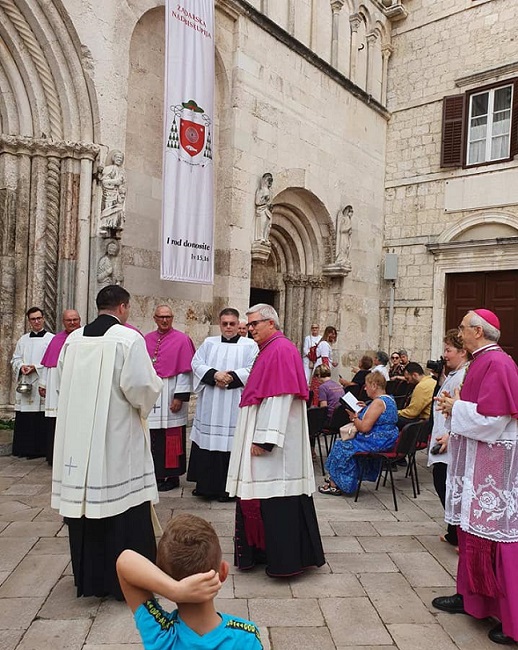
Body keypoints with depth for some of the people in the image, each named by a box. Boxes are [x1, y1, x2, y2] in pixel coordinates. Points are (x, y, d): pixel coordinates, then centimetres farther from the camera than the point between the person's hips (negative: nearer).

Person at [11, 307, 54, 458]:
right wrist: (22, 366, -5)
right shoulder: (23, 340, 16)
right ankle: (24, 449, 14)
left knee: (41, 420, -4)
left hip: (42, 384, -5)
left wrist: (35, 367, -15)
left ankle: (40, 449, 4)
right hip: (25, 384, 5)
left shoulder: (52, 339, 0)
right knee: (23, 420, 5)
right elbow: (15, 359, 16)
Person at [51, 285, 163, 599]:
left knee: (84, 502, 15)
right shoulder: (129, 338, -13)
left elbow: (62, 384, 13)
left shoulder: (73, 339, 4)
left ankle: (89, 579, 29)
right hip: (119, 438, -5)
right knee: (125, 512, 6)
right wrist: (154, 379, 4)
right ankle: (127, 581, 16)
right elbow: (142, 387, -18)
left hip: (78, 437, 6)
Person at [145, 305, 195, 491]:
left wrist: (180, 396, -13)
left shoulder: (182, 340, -3)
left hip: (170, 395, -4)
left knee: (171, 439, 2)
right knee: (153, 438, 6)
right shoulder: (147, 340, 10)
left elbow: (185, 371, -7)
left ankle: (172, 476, 13)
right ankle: (157, 474, 18)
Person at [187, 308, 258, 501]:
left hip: (235, 405, -3)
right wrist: (215, 374, -14)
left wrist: (231, 377, -16)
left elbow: (252, 370, -6)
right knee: (207, 441, 4)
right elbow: (197, 364, 2)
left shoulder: (249, 345, 5)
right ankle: (206, 485, 17)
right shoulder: (209, 343, 13)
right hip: (209, 406, 3)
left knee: (231, 442, -3)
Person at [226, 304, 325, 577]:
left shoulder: (281, 350, -15)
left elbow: (279, 399, -22)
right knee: (261, 495, 15)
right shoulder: (269, 350, 15)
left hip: (275, 440, -10)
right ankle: (263, 551, 26)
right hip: (262, 436, 10)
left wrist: (264, 439, -23)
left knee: (276, 500, -2)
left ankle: (285, 559, 9)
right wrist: (258, 438, 18)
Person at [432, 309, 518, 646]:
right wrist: (455, 405, 3)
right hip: (476, 460, 10)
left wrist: (456, 408, -11)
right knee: (471, 529, 17)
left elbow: (491, 418, -24)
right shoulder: (482, 362, 12)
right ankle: (471, 596, 31)